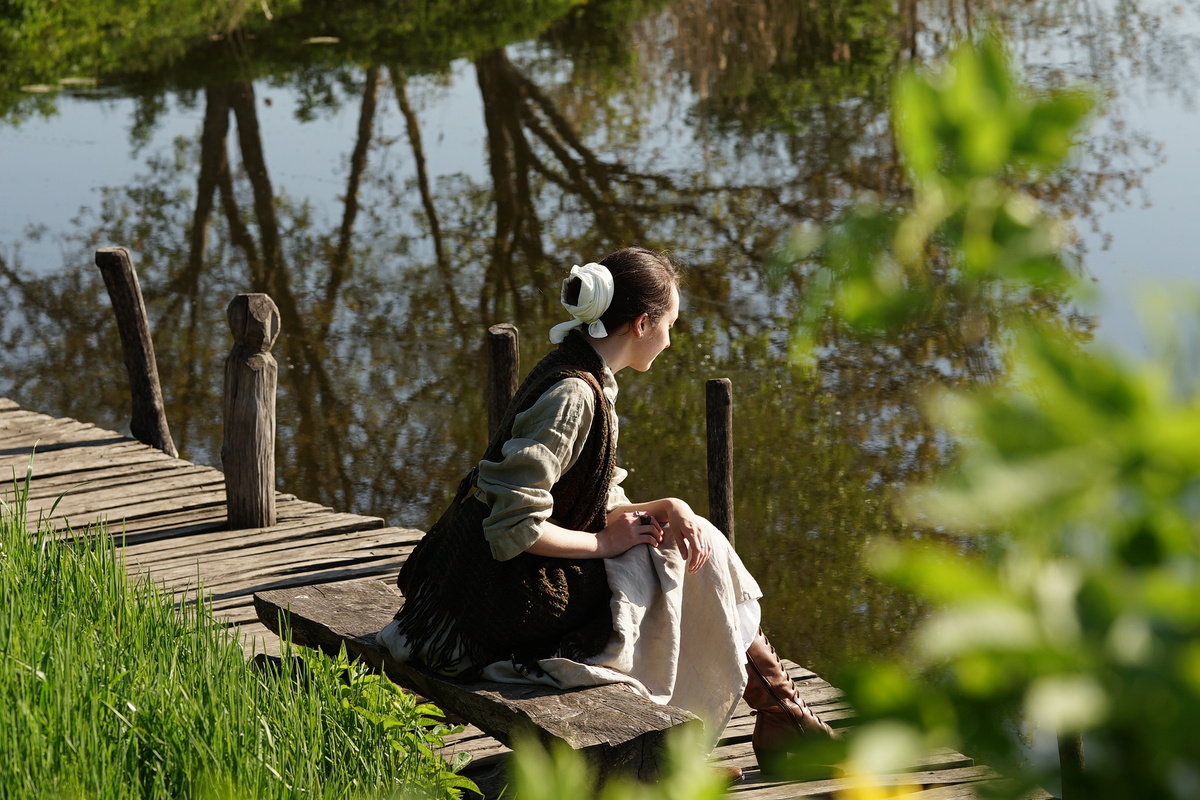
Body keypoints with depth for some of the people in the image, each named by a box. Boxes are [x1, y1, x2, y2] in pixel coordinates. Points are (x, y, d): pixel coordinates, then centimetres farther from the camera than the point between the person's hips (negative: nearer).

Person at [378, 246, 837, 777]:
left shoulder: (580, 379, 8)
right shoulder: (572, 395, -22)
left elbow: (600, 507, 13)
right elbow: (514, 528, -27)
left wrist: (665, 509, -5)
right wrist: (605, 542, -14)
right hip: (514, 599, -10)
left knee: (690, 536, 12)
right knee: (699, 560, -1)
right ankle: (781, 717, 14)